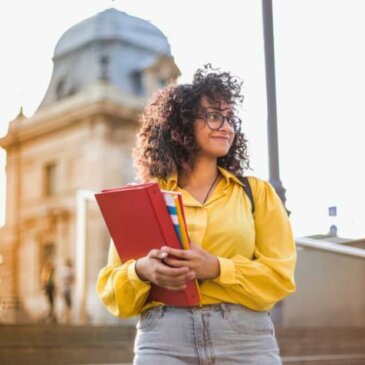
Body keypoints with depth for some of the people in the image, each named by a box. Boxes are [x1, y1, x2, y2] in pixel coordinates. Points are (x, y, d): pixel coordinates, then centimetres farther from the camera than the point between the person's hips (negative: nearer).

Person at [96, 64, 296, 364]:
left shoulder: (257, 192, 11)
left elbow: (280, 275, 2)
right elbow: (111, 288, 8)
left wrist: (216, 269, -13)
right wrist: (141, 271, -13)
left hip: (245, 340, 1)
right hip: (163, 340, 0)